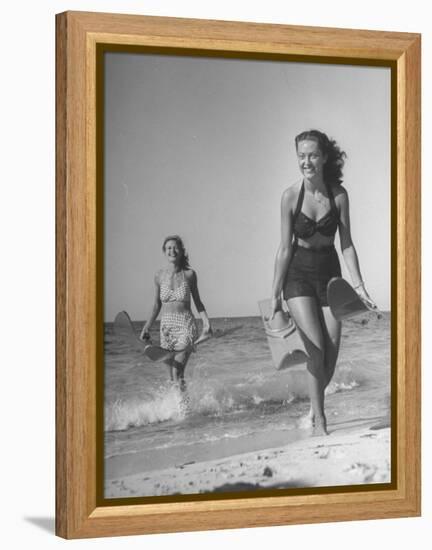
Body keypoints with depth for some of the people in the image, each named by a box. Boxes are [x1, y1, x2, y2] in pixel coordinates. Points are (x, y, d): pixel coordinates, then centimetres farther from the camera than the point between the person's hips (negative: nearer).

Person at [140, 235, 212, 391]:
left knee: (177, 373, -18)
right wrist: (146, 328, 7)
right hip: (166, 328, 3)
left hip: (186, 327, -3)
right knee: (172, 377, 6)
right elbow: (157, 305, 13)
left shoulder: (189, 274, -1)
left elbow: (197, 302, 9)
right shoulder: (159, 276, 3)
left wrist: (206, 321, -4)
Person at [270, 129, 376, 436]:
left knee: (331, 356, 2)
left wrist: (359, 285, -7)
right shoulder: (291, 196, -11)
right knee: (316, 349, -15)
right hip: (299, 275, -2)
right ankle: (320, 423, -5)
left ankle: (314, 410, 27)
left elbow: (347, 244, -2)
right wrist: (276, 295, -5)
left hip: (329, 273, 3)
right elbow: (285, 248, -7)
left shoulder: (338, 194, -6)